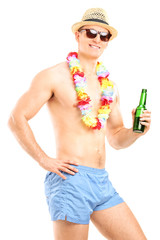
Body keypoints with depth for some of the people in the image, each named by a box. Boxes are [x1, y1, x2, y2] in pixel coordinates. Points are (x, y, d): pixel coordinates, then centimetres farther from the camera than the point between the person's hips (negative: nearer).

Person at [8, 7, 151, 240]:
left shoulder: (109, 86, 16)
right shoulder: (54, 76, -3)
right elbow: (16, 119, -6)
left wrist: (135, 131, 1)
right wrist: (44, 160, -10)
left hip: (103, 182, 7)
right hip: (70, 179, -6)